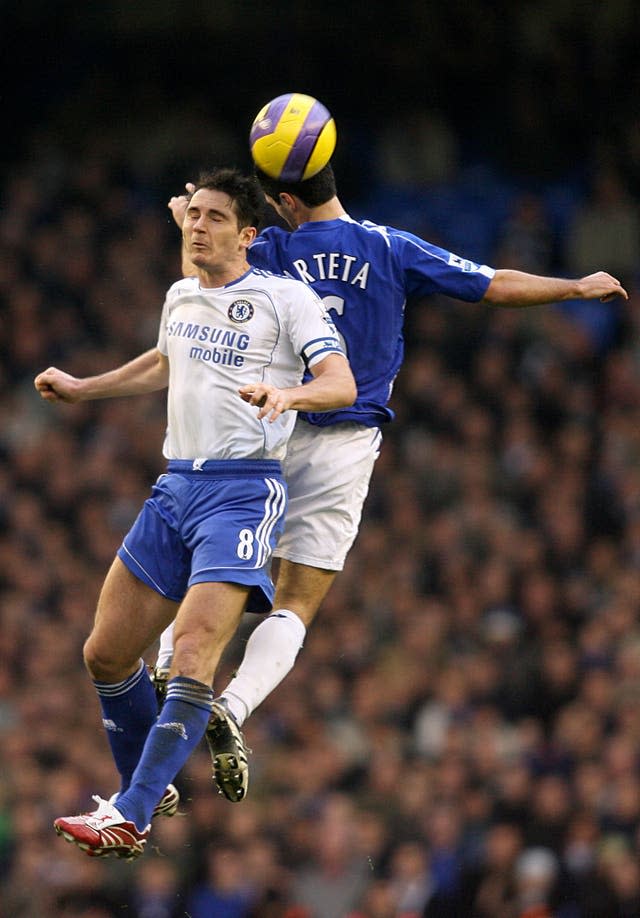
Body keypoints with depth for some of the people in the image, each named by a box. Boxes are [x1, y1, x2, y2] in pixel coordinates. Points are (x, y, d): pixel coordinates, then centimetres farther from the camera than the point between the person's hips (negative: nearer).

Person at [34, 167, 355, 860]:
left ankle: (130, 819, -26)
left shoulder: (286, 297, -4)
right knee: (107, 652, 5)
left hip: (244, 487, -7)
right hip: (175, 487, 7)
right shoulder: (181, 297, 16)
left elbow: (342, 385, -14)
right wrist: (83, 388, 34)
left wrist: (287, 394, -33)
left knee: (194, 647, -22)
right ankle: (146, 790, 25)